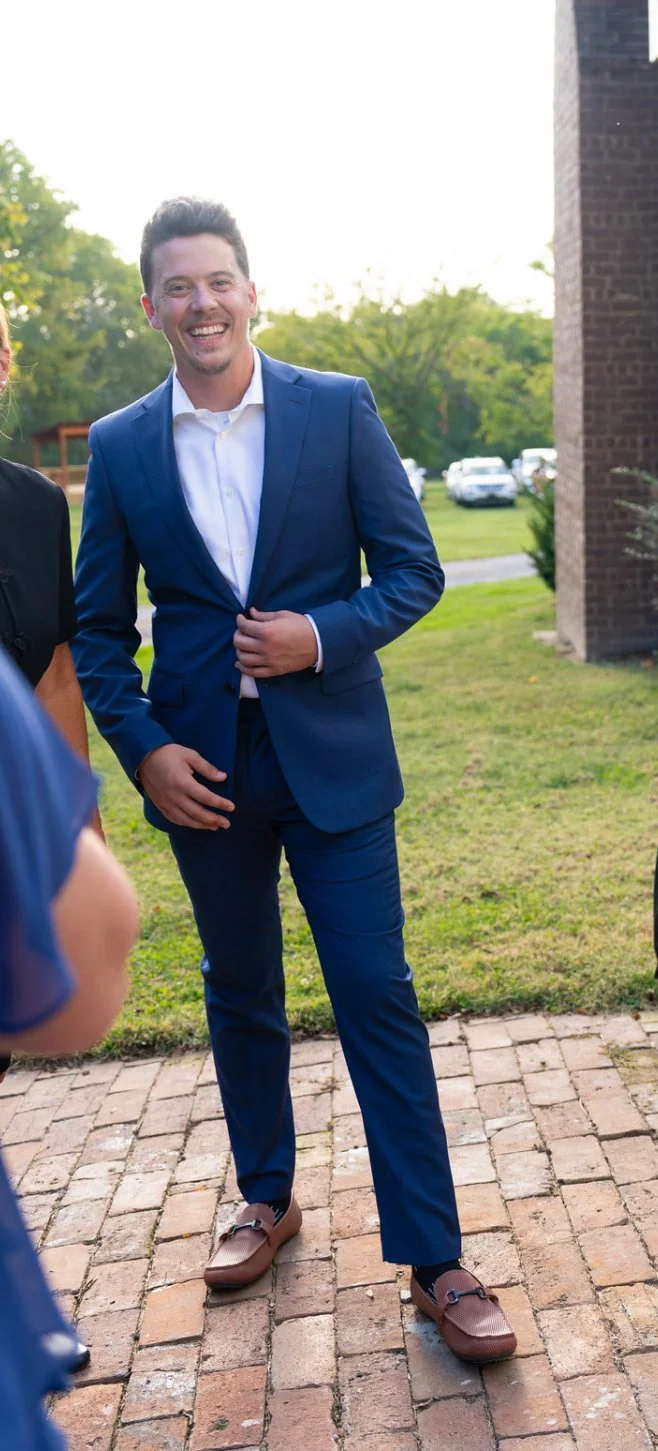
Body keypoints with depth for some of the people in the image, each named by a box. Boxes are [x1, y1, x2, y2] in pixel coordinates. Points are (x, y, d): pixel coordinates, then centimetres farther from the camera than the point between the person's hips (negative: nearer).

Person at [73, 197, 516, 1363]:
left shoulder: (339, 409, -2)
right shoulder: (119, 446, 2)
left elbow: (414, 569, -1)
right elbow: (98, 627, 5)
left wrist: (322, 636, -18)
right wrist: (141, 749, -8)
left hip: (332, 752, -2)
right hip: (203, 769, 2)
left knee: (378, 995, 0)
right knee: (239, 994, 16)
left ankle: (433, 1262, 13)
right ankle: (268, 1200, 37)